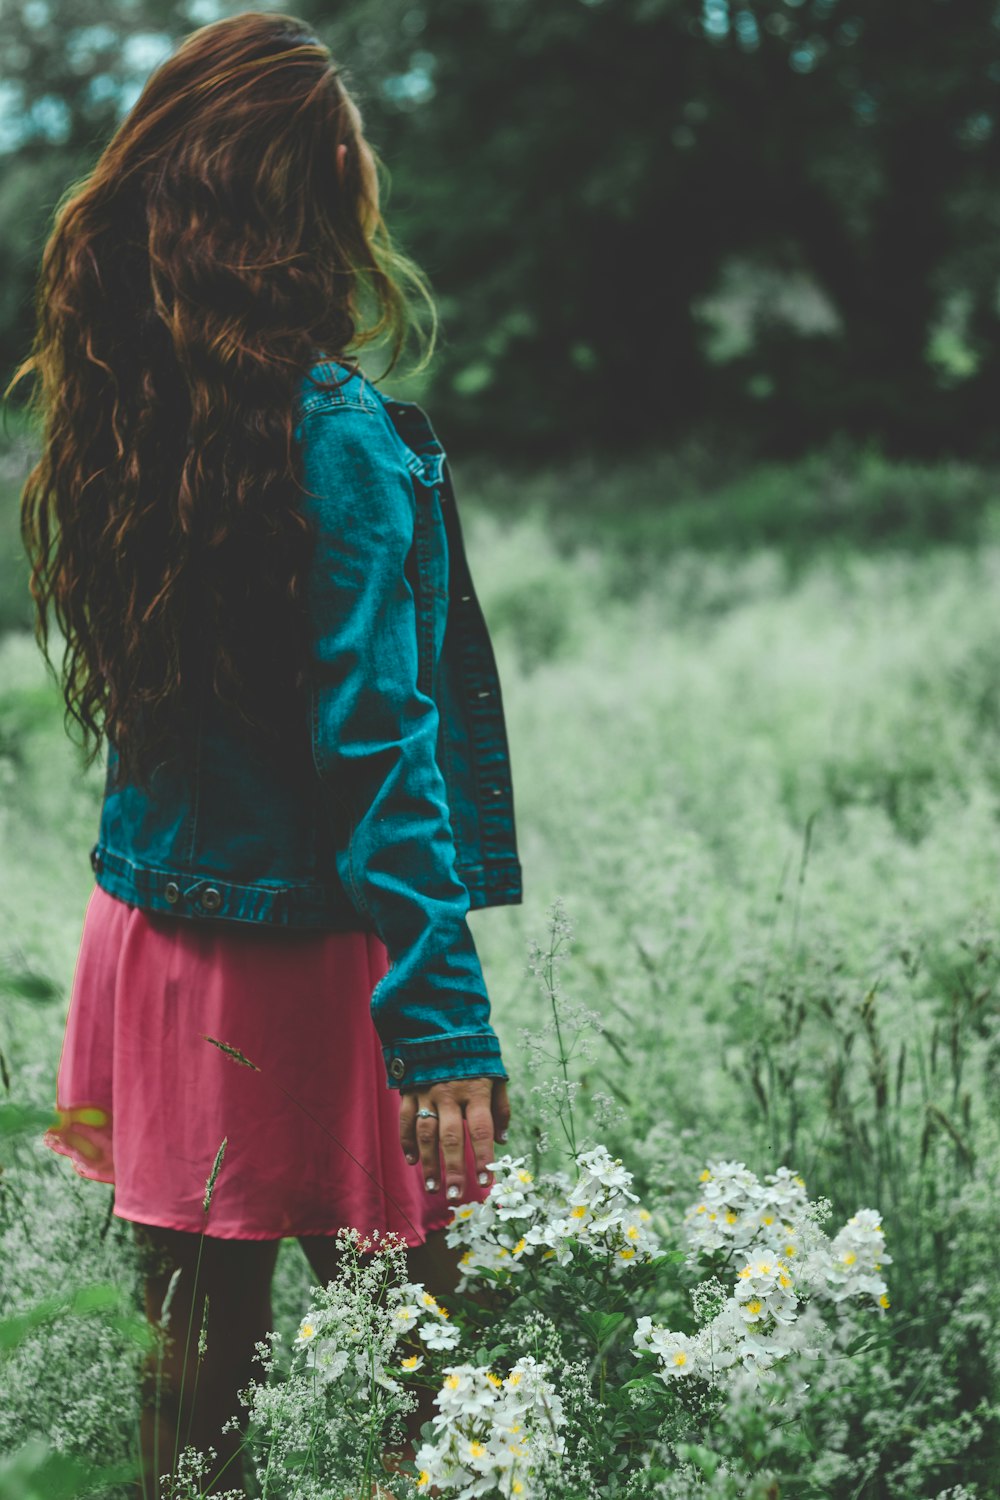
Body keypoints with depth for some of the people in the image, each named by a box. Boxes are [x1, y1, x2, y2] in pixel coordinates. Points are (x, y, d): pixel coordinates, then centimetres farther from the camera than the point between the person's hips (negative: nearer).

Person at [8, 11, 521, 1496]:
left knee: (196, 1341, 15)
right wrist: (445, 1022, -19)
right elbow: (376, 744, -20)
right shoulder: (335, 435, -17)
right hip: (311, 977, -7)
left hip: (153, 941, 7)